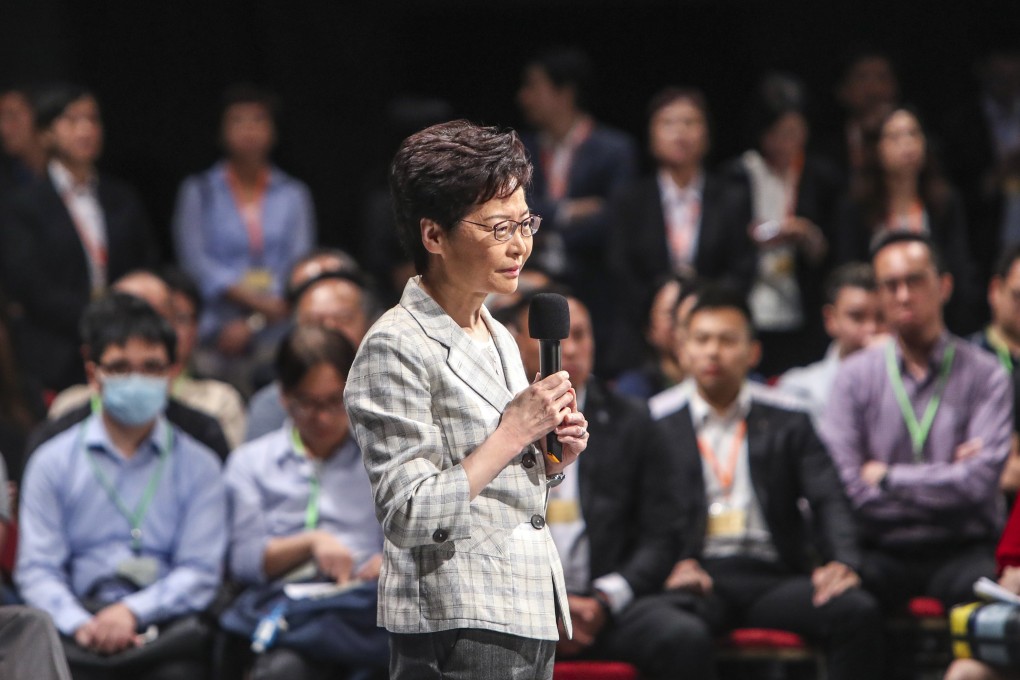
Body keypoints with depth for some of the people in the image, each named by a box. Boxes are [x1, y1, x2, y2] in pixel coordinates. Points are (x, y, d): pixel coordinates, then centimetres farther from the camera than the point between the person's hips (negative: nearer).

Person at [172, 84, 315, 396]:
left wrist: (252, 323, -7)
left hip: (277, 339, 1)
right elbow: (196, 262, 0)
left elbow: (299, 266, 5)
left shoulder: (293, 194, 13)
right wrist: (254, 299, -12)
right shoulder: (198, 192, 10)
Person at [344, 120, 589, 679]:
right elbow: (410, 517, -20)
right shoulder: (396, 349, -12)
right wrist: (514, 433, -16)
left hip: (530, 621, 8)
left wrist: (552, 459, 4)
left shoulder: (500, 340, 15)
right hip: (458, 632, -8)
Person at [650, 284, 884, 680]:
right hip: (699, 578, -2)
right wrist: (673, 564, -17)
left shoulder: (787, 421, 17)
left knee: (858, 611, -27)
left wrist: (841, 561, -13)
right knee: (683, 634, -38)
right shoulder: (656, 422, 12)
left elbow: (828, 500, 7)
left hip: (770, 576, 2)